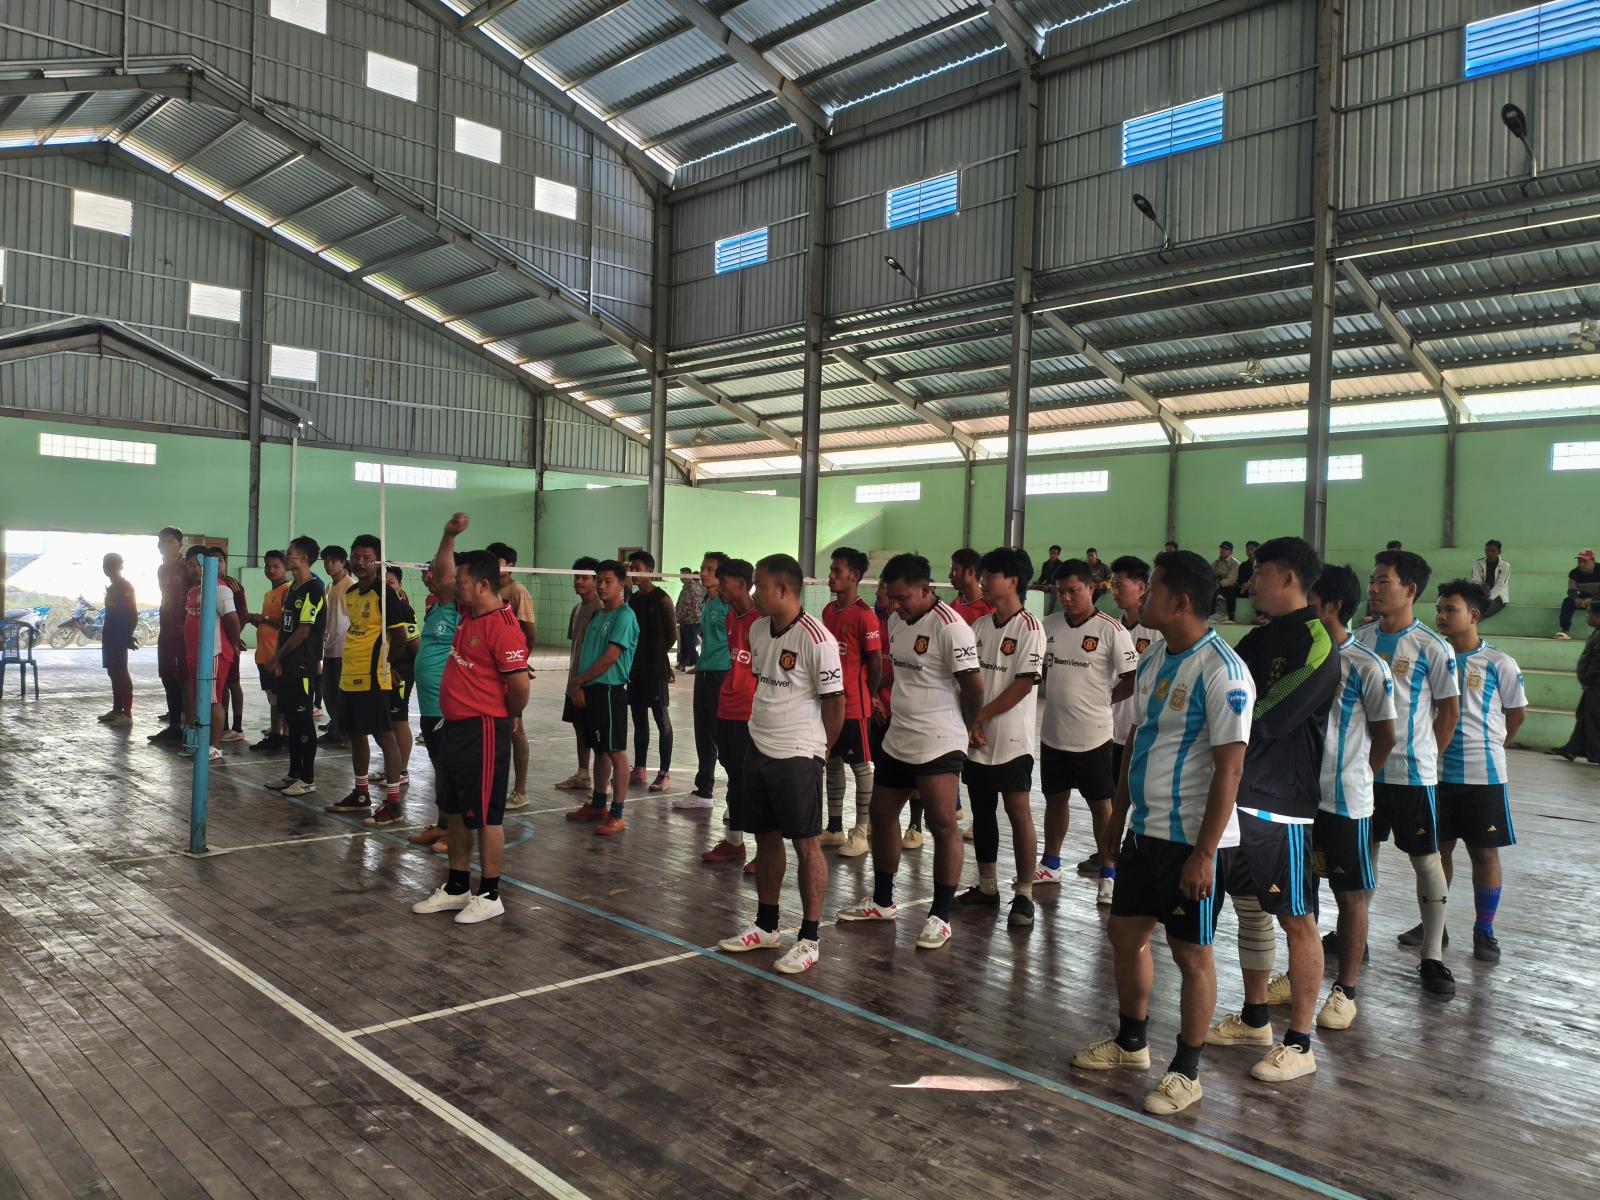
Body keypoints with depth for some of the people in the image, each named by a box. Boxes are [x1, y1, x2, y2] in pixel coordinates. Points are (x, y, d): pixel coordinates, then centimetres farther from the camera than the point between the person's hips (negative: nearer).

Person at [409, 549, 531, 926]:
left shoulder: (503, 626, -20)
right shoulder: (469, 611, 8)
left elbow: (520, 685, -21)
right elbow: (443, 573, 21)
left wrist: (505, 717, -4)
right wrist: (449, 535, 8)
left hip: (483, 732, -10)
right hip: (454, 726, 10)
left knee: (485, 816, 0)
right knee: (456, 811, 17)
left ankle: (489, 895, 11)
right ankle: (456, 888, 29)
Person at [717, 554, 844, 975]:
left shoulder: (817, 640, -17)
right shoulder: (758, 629, 6)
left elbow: (835, 702, -10)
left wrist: (816, 750, 2)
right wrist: (765, 726, 16)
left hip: (797, 756, -7)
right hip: (758, 749, 7)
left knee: (806, 844, 1)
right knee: (766, 838, 15)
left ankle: (809, 940, 11)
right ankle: (766, 925, 29)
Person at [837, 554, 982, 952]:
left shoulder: (950, 627, -18)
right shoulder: (896, 621, 8)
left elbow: (973, 686, -15)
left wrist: (965, 730, -1)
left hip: (938, 745, -9)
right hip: (897, 739, 9)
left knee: (943, 824, -3)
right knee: (882, 814, 15)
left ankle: (940, 916, 8)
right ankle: (882, 901, 31)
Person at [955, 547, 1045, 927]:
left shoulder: (1029, 628, -9)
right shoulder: (979, 627, 10)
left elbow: (1023, 684, -15)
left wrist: (980, 716, -12)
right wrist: (969, 724, -3)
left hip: (1011, 739, -7)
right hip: (977, 739, 7)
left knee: (1018, 813, -3)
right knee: (981, 811, 13)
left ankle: (1023, 895, 6)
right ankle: (986, 887, 25)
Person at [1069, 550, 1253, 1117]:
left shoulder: (1221, 671, -19)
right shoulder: (1152, 661, 8)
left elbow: (1229, 769, -20)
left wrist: (1203, 853, -21)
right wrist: (1118, 812, 18)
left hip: (1191, 840, -8)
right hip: (1145, 830, 9)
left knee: (1191, 952, 5)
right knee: (1125, 932, 17)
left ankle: (1186, 1071, 22)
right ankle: (1131, 1043, 37)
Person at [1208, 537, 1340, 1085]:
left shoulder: (1315, 644, -15)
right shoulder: (1260, 638, 13)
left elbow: (1265, 721, -21)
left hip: (1282, 804, -9)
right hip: (1241, 797, 9)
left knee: (1296, 920, 2)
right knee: (1248, 908, 17)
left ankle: (1299, 1044, 12)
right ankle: (1254, 1019, 32)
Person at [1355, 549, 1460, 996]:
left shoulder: (1432, 648, -9)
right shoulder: (1359, 639, 4)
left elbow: (1449, 709, -2)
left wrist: (1424, 754, 0)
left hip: (1411, 773, -4)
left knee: (1426, 858, 3)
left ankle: (1432, 957, 13)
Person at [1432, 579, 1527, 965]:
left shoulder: (1499, 664, -7)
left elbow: (1517, 713, 5)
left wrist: (1489, 745, 8)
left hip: (1483, 774, -3)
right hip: (1437, 771, 3)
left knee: (1485, 851, 5)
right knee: (1438, 847, 11)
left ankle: (1485, 929, 17)